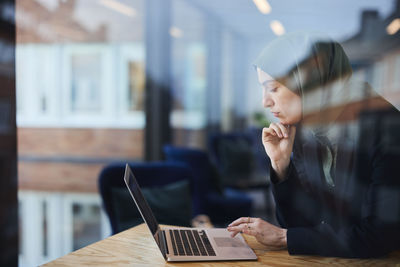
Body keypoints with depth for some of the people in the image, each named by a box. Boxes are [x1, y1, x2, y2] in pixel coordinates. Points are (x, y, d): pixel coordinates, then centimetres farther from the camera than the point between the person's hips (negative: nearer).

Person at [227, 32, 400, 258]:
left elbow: (380, 238, -20)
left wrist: (283, 238, -15)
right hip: (323, 258, 5)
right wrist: (280, 163, -11)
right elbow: (296, 222, 3)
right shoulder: (302, 131, 0)